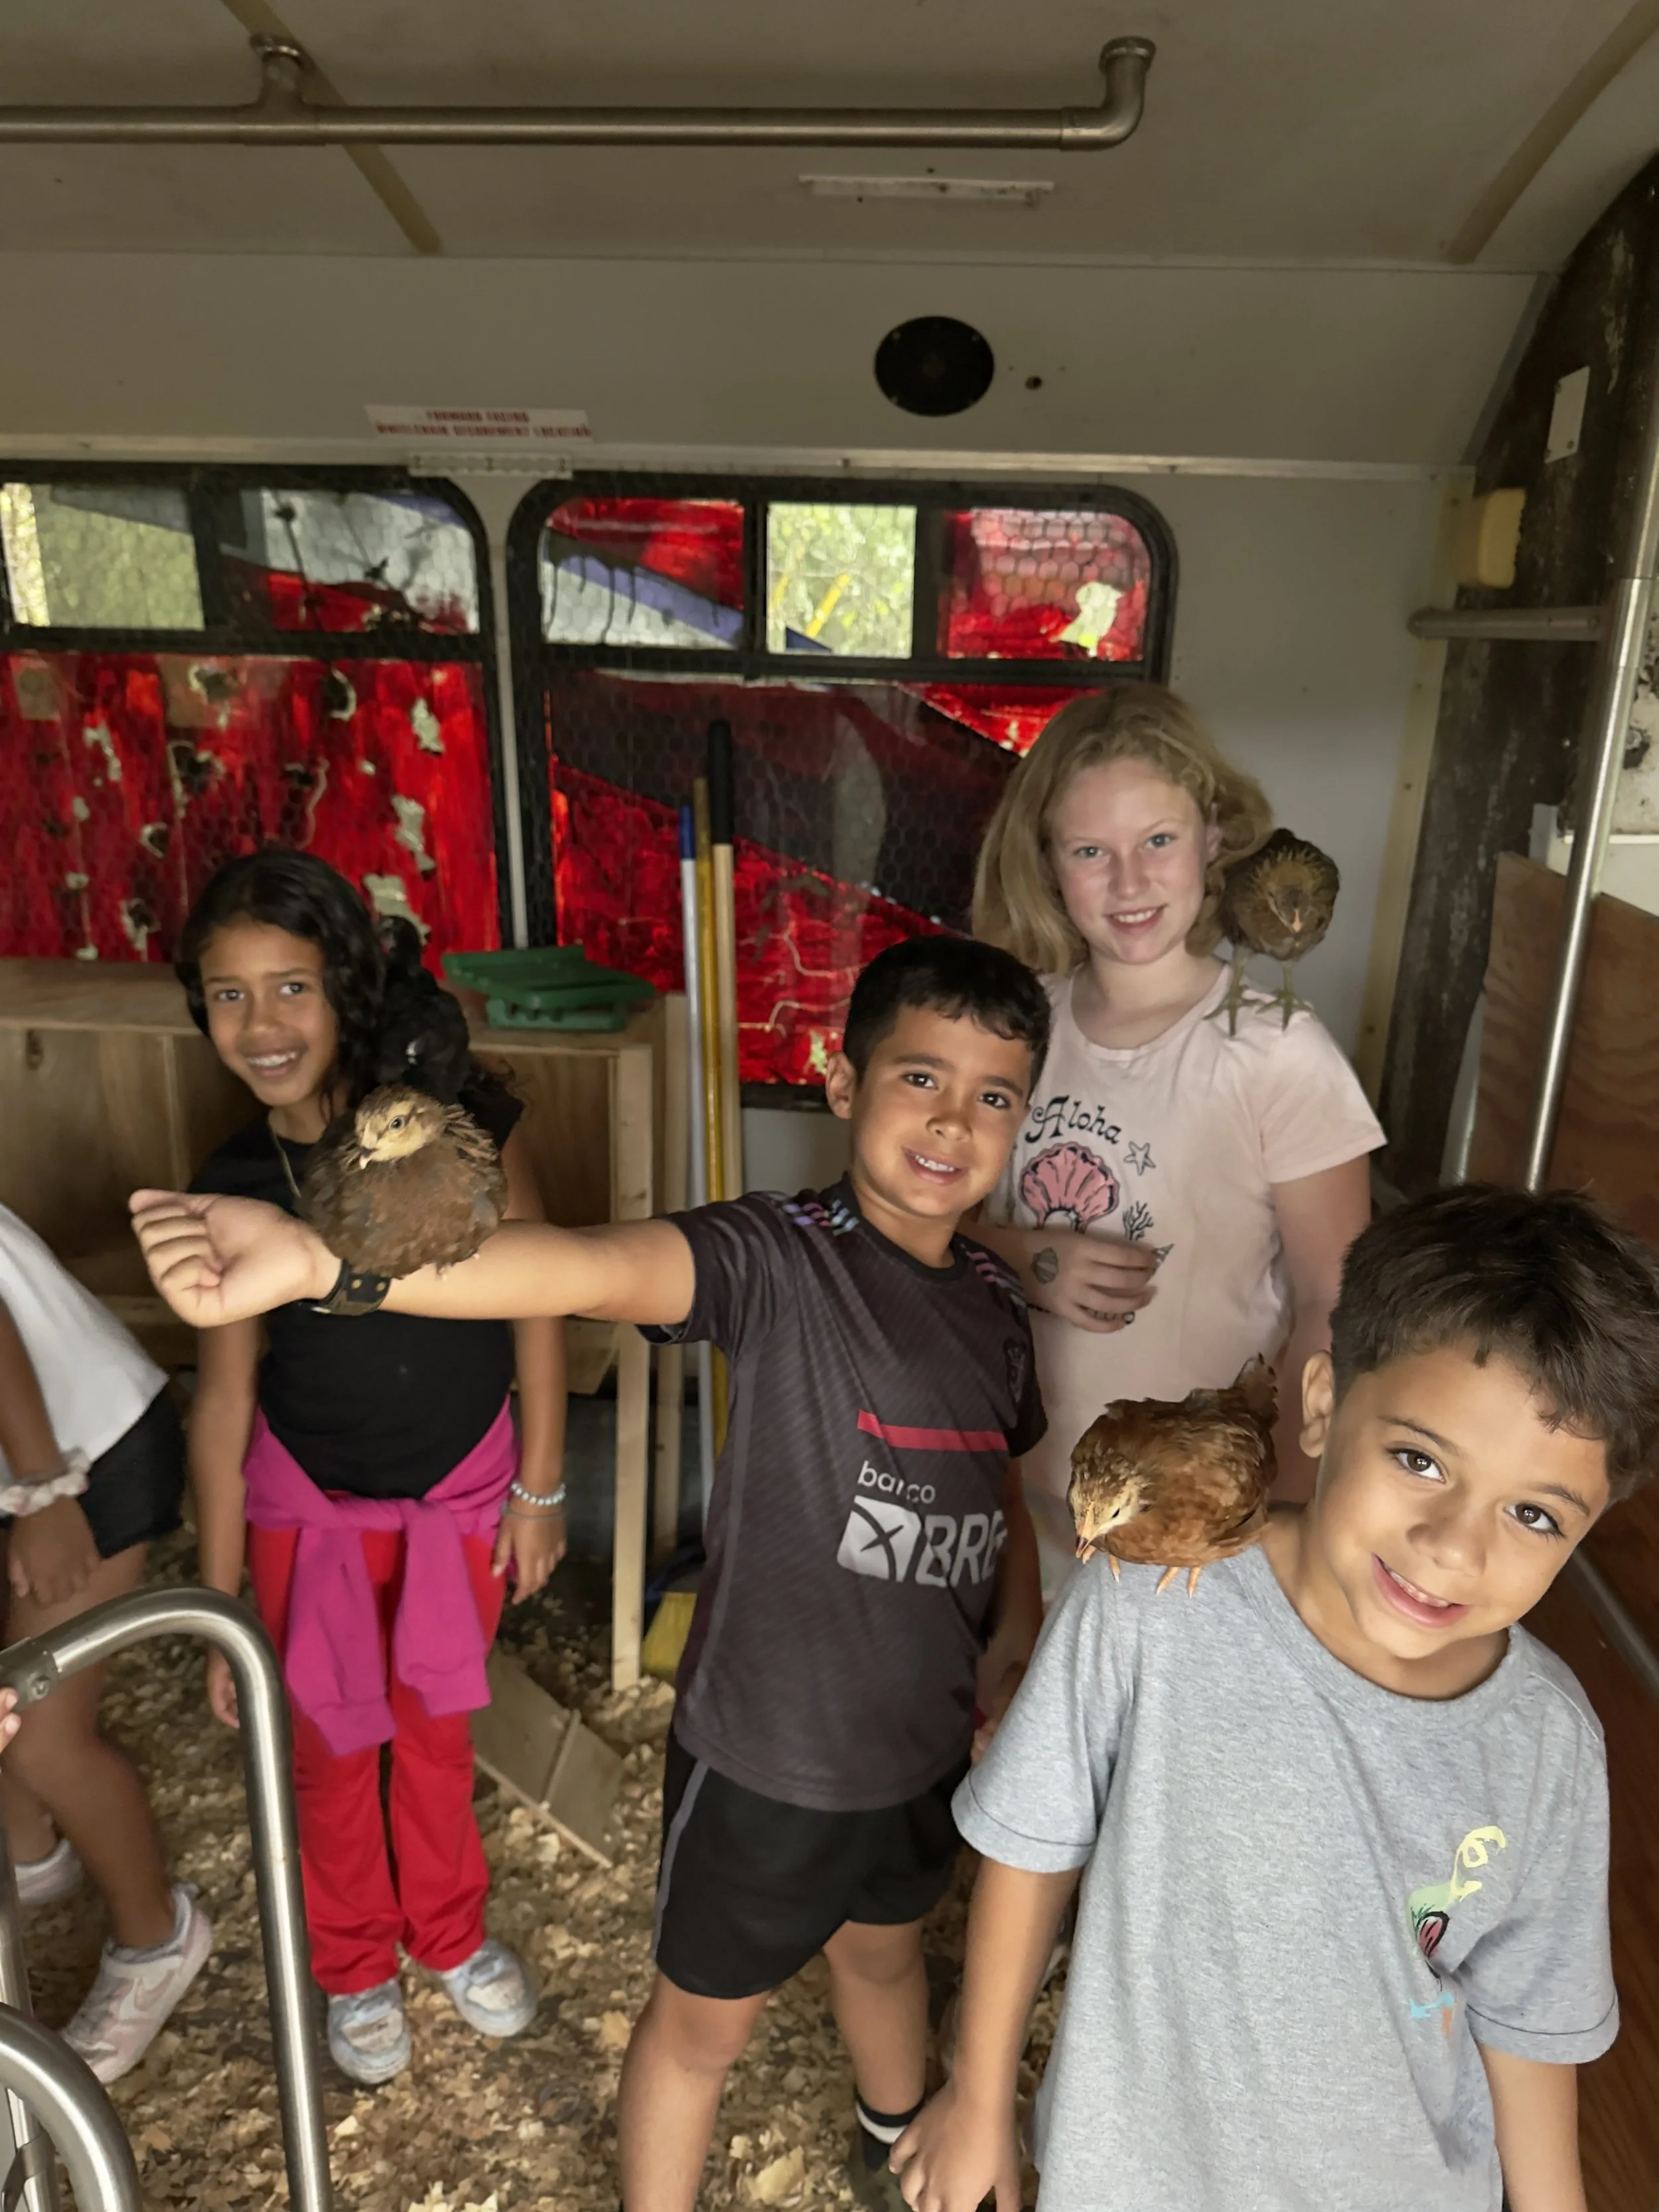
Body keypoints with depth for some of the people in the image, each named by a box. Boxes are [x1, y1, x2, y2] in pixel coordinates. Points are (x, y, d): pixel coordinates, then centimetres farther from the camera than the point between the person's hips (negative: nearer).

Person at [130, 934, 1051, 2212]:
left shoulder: (996, 1301, -6)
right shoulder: (780, 1259, -26)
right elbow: (595, 1267, -45)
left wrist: (1016, 1629, -3)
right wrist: (318, 1265, -60)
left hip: (925, 1740, 6)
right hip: (766, 1749, -6)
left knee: (884, 1948, 33)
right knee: (705, 2020, 19)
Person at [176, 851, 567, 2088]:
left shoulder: (459, 1118, -21)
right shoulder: (235, 1187, -15)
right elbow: (224, 1397, -7)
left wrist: (540, 1488, -6)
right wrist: (220, 1609, -3)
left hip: (464, 1486, 0)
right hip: (309, 1503, 1)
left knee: (436, 1730, 21)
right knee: (330, 1748, 19)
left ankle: (453, 1933, 51)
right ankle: (356, 1966, 49)